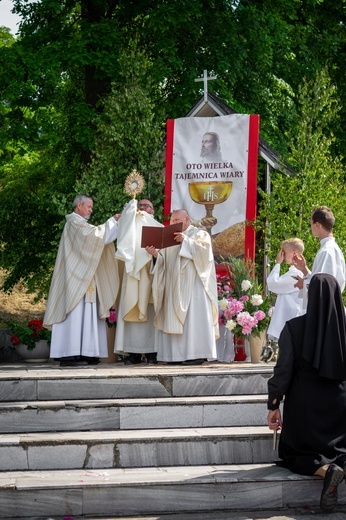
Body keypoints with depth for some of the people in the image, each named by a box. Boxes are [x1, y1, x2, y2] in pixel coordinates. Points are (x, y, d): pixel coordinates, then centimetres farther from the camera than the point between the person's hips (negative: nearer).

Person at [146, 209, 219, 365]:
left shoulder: (199, 234, 7)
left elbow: (204, 250, -11)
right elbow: (163, 261, 15)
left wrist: (186, 241, -15)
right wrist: (155, 253, -4)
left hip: (193, 284, -6)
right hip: (173, 286, 6)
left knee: (193, 317, -13)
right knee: (174, 319, -2)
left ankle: (197, 354, -15)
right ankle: (177, 354, -3)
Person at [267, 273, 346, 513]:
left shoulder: (294, 327, -13)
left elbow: (283, 370, -11)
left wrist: (274, 405, -2)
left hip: (304, 404, -2)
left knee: (295, 453, 16)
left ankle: (325, 469, -18)